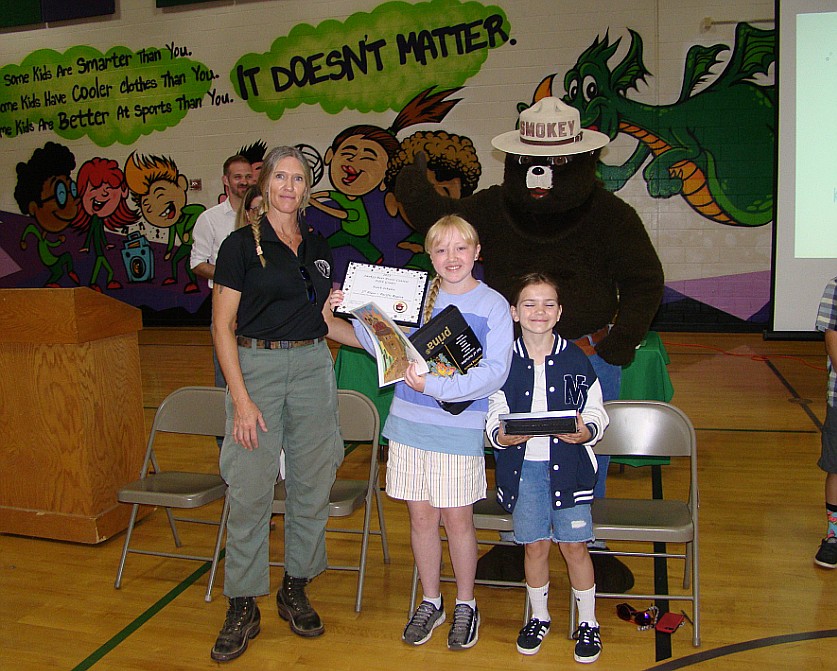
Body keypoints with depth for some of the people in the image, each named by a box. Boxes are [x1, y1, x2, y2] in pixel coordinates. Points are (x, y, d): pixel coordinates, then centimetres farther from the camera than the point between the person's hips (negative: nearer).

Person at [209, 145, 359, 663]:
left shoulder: (318, 249, 12)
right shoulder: (242, 244, -3)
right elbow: (223, 326, -7)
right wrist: (241, 399, -14)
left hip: (313, 366, 5)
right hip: (256, 365, -4)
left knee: (312, 485, 8)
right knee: (250, 490, -2)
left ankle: (296, 590, 26)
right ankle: (243, 608, 13)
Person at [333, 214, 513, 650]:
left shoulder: (493, 305, -4)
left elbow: (494, 371, -13)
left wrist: (434, 386, -22)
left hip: (460, 428, -3)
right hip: (409, 421, 3)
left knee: (457, 518, 6)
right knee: (421, 516, 11)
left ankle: (465, 604, 29)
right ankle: (430, 601, 32)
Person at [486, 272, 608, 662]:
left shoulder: (576, 359, -3)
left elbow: (596, 412, 1)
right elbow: (494, 414, 2)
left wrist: (586, 432, -20)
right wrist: (500, 435, -18)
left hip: (569, 464, -1)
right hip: (522, 465, 1)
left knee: (574, 545, 6)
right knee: (535, 545, 12)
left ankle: (587, 622, 27)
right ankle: (539, 616, 34)